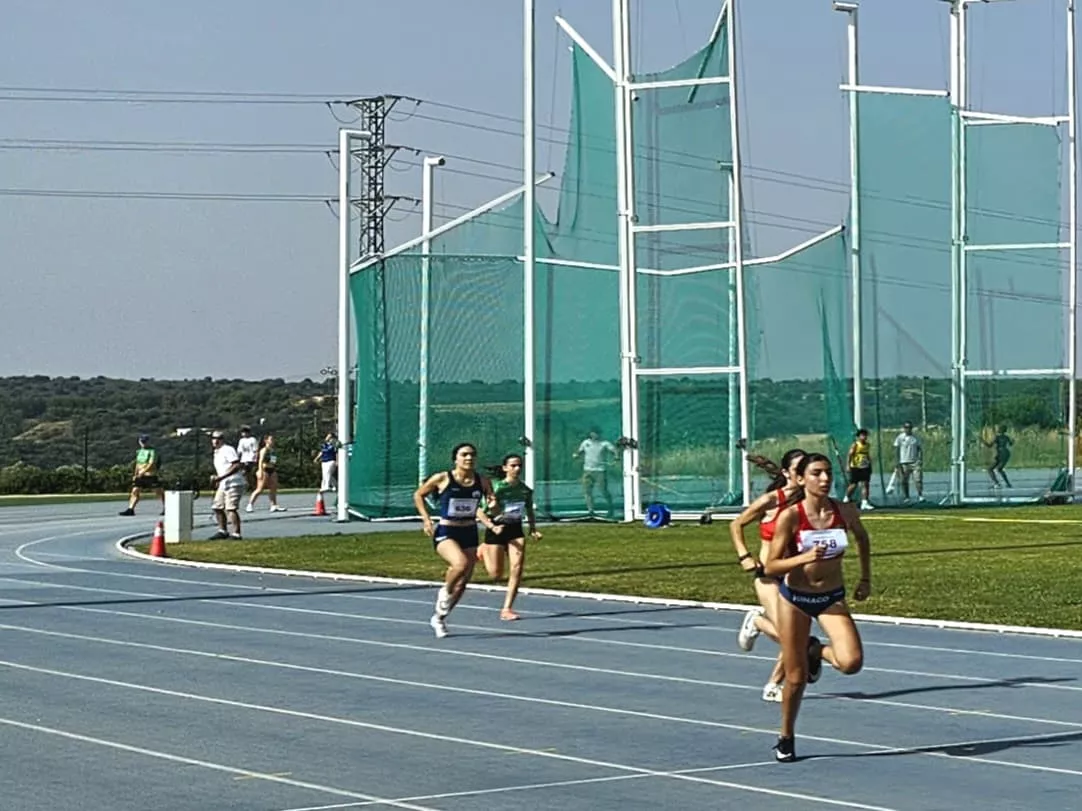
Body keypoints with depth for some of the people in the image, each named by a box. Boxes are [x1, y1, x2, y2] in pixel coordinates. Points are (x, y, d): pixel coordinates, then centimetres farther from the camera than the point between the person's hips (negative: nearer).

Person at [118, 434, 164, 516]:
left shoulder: (152, 451, -9)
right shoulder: (139, 451, 14)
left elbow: (151, 464, -19)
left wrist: (143, 471, -27)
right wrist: (136, 474, 17)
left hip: (151, 475, -7)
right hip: (140, 476, 7)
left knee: (159, 492, 1)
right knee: (135, 491, -3)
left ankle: (165, 509, 10)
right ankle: (130, 509, -4)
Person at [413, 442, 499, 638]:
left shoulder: (481, 482, 0)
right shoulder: (442, 479, -9)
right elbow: (418, 495, 5)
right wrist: (426, 520, -5)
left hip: (469, 533, 5)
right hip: (445, 533, -5)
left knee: (462, 583, 8)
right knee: (461, 563, -33)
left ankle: (439, 618, 31)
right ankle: (445, 592, -2)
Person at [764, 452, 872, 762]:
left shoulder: (846, 512, -8)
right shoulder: (790, 517, -16)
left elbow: (862, 538, 16)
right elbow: (770, 566, -15)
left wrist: (866, 579, 13)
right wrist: (804, 557, -30)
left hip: (832, 597, 2)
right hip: (795, 598, -2)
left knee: (851, 662, -20)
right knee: (796, 677, 4)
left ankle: (817, 652, 15)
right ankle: (786, 738, 28)